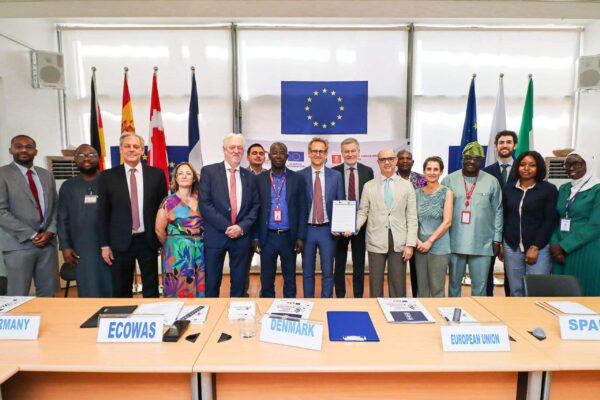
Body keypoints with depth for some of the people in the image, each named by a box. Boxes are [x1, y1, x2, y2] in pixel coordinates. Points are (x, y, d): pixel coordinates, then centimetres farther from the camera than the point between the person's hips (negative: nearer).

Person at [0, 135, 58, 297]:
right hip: (19, 244, -4)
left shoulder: (46, 175, 13)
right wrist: (31, 235, -13)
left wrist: (50, 231, -3)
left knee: (48, 292, 9)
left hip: (47, 241, 4)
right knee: (18, 297, 2)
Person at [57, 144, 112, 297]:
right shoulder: (68, 186, 10)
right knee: (89, 291, 8)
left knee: (112, 289, 7)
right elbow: (62, 219, 10)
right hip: (82, 248, 2)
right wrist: (65, 246, 3)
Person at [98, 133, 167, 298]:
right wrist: (105, 244, 0)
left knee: (151, 289, 11)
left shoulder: (156, 174, 1)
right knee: (121, 291, 13)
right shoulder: (108, 176, 1)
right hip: (121, 242, 0)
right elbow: (103, 213, 3)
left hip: (148, 240, 0)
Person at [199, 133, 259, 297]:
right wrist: (226, 227, -13)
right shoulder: (209, 171, 0)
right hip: (215, 235, -2)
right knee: (212, 283, 8)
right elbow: (204, 204, -8)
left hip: (242, 236, 3)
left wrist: (242, 227, -9)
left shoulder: (249, 176, 10)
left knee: (239, 284, 11)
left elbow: (255, 206, 7)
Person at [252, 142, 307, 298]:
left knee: (290, 278, 12)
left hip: (289, 237, 0)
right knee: (266, 279, 10)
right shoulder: (259, 179, 2)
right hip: (267, 237, 1)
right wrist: (255, 237, -1)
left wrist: (301, 237, -5)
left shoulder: (298, 179, 0)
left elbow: (302, 210, -1)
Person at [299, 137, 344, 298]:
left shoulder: (336, 176, 3)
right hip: (307, 230, 0)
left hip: (328, 230, 0)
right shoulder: (299, 176, 0)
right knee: (307, 272, 12)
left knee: (328, 272, 9)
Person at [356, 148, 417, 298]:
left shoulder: (407, 186, 5)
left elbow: (412, 217, 2)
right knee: (375, 284, 10)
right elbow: (362, 212, 5)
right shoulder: (369, 186, 6)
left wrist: (410, 244, -5)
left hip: (399, 242, 0)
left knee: (398, 286, 8)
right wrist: (353, 227, -15)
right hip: (376, 241, 0)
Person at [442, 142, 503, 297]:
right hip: (455, 243, 0)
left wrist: (497, 240, 4)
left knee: (480, 285, 9)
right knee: (454, 283, 14)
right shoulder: (449, 180, 1)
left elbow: (498, 212, 6)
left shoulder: (492, 182, 3)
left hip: (483, 244, 0)